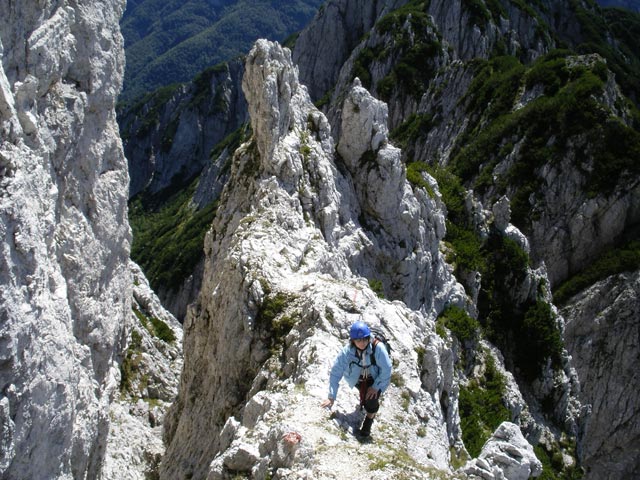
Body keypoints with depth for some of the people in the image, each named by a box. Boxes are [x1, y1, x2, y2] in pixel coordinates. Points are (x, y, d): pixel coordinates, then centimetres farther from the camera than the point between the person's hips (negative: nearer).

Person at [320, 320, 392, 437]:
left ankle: (368, 423, 6)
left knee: (371, 399, -21)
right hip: (358, 379, 3)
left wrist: (376, 387, -21)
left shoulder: (377, 348, -33)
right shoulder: (347, 352, -27)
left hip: (376, 379, -2)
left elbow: (386, 369, -23)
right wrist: (331, 397, -26)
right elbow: (335, 373, -24)